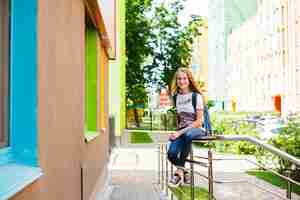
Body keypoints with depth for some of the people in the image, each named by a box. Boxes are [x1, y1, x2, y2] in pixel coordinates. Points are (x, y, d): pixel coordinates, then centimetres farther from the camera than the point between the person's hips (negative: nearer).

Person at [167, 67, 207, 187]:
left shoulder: (196, 96, -4)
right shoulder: (175, 97, 12)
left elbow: (199, 121, -10)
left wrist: (181, 132, -19)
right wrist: (177, 132, 2)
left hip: (197, 129, -4)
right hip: (181, 131, 4)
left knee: (187, 134, -41)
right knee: (171, 154, -25)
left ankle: (179, 171, -29)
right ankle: (184, 174, 2)